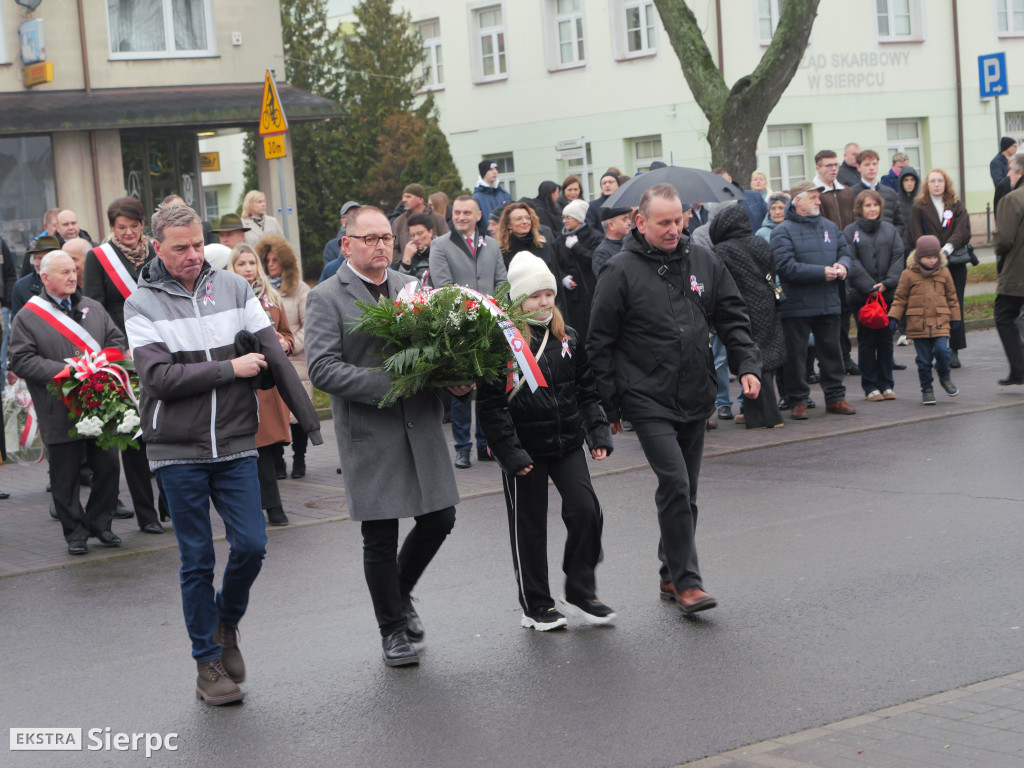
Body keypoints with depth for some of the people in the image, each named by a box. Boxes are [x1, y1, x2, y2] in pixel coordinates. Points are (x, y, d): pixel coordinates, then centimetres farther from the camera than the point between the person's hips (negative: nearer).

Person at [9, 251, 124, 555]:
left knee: (108, 467, 6)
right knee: (66, 476, 3)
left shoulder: (93, 308, 12)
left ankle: (100, 523, 23)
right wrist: (64, 370, -17)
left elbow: (117, 341, 13)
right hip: (60, 413, -4)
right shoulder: (28, 317, -3)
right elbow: (21, 360, -8)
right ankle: (75, 532, 16)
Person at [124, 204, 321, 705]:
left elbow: (275, 357, 3)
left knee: (251, 544, -2)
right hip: (177, 453, -2)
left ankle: (226, 622, 27)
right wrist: (232, 368, -15)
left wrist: (310, 420, -1)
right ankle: (208, 662, 17)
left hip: (235, 446, 2)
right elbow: (158, 377, -15)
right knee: (197, 560, 4)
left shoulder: (233, 287, 4)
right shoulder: (142, 304, -4)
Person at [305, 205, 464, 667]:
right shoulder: (326, 299, -5)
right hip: (369, 433, -5)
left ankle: (400, 594, 35)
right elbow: (322, 369, -14)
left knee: (439, 519, 8)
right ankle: (393, 630, 19)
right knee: (380, 538, 2)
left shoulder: (412, 287, 12)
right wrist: (386, 384, -20)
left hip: (421, 425, 5)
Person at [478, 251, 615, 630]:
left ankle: (580, 593, 11)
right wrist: (510, 452, -17)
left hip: (567, 443, 5)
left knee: (586, 510, -4)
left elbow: (586, 390, 14)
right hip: (525, 449, -4)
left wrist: (598, 432, 4)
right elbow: (492, 405, -12)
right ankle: (536, 605, 17)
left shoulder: (567, 337, 7)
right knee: (529, 525, 5)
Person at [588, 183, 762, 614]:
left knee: (685, 492, 12)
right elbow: (600, 344, -4)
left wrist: (747, 365, -3)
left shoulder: (703, 263, 8)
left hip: (695, 400, 5)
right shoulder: (621, 271, -6)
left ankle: (671, 575, 25)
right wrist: (610, 406, -5)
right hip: (648, 400, -5)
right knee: (675, 484, -16)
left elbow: (733, 320, 13)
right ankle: (685, 581, -10)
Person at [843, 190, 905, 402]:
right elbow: (852, 263, -9)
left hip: (887, 294, 3)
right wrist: (870, 287, -16)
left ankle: (886, 384, 15)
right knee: (866, 340, 1)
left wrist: (887, 283, -12)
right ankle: (870, 386, 7)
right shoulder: (850, 232, -1)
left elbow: (898, 257, 2)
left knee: (886, 339, 7)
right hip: (861, 296, -3)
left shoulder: (890, 230, 9)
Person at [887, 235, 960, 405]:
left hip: (940, 323, 1)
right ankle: (927, 389, 16)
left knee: (942, 350, -16)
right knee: (924, 359, 2)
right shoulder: (909, 274, 1)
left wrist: (955, 317, 17)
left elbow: (951, 296, 17)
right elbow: (900, 298, 6)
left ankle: (945, 377, 11)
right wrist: (893, 317, -2)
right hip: (918, 325, -1)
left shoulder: (943, 273, 8)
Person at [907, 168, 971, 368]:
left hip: (955, 262, 2)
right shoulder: (919, 208, 6)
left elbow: (962, 231, -2)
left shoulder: (956, 206, 10)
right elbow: (915, 237, -2)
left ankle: (954, 351, 6)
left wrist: (947, 249, -18)